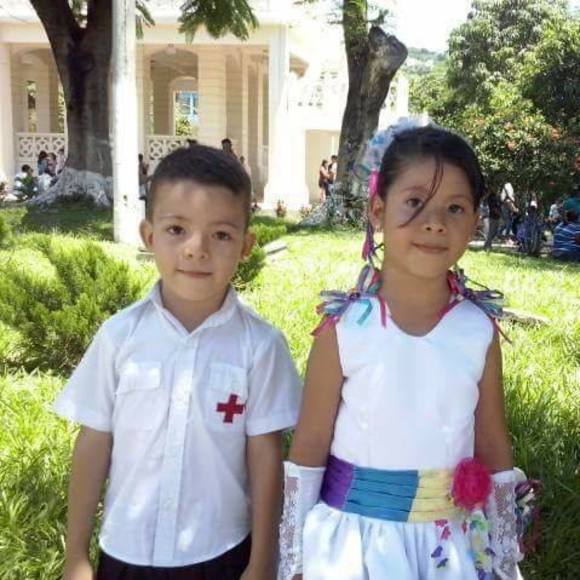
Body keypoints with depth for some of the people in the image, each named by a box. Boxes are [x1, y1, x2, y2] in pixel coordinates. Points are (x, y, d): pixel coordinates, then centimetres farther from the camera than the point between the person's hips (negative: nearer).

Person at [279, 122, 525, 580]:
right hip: (354, 538, -2)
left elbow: (494, 450, 2)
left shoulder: (480, 331, -8)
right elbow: (309, 449, -7)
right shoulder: (344, 330, -14)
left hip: (453, 542, 2)